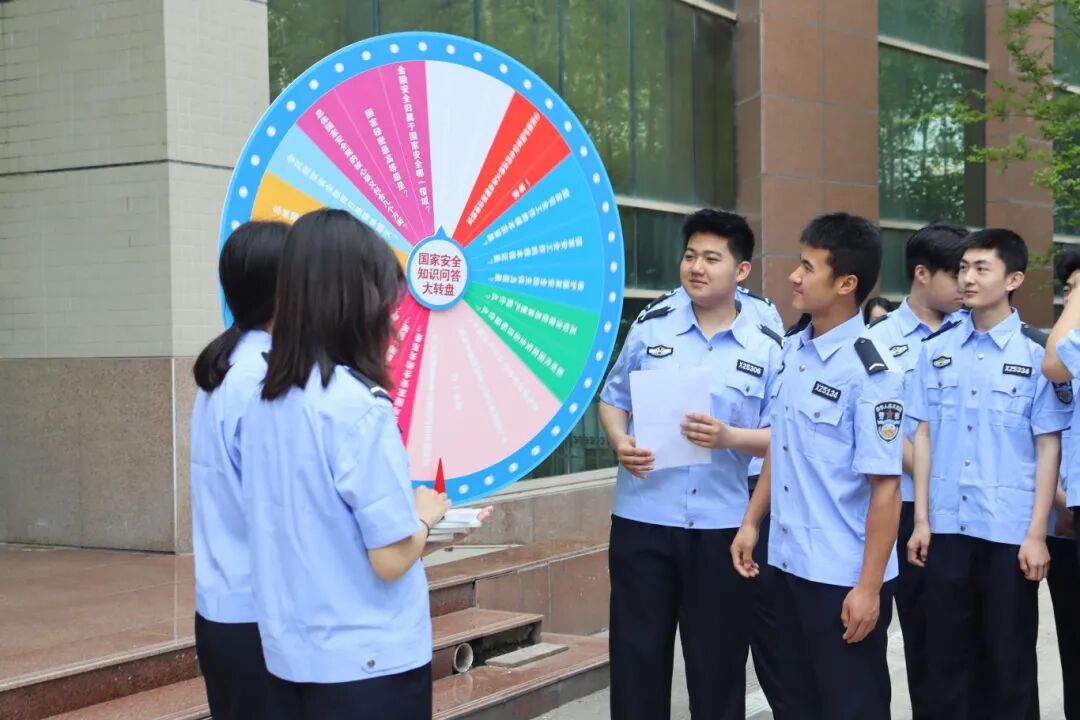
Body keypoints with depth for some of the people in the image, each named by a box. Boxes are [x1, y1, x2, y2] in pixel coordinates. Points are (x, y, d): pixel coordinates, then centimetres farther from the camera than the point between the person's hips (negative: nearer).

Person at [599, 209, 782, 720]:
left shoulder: (766, 347, -2)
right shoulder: (650, 329, 3)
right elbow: (613, 400, 11)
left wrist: (730, 437, -20)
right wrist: (620, 442, -10)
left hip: (723, 525, -1)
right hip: (643, 517, 1)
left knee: (718, 662, 10)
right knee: (637, 657, 8)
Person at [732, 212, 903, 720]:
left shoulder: (869, 372, -18)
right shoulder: (791, 351, 5)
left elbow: (885, 487, -19)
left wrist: (869, 587, -19)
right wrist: (751, 521, 15)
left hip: (844, 578, -7)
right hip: (789, 565, 7)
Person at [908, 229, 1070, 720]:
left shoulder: (1037, 353, -4)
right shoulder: (936, 349, 6)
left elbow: (1049, 447, -4)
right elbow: (924, 435, 8)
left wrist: (1036, 534, -8)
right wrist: (921, 520, 5)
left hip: (1010, 532, -3)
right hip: (947, 527, 3)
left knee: (1010, 660, 7)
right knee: (946, 656, 11)